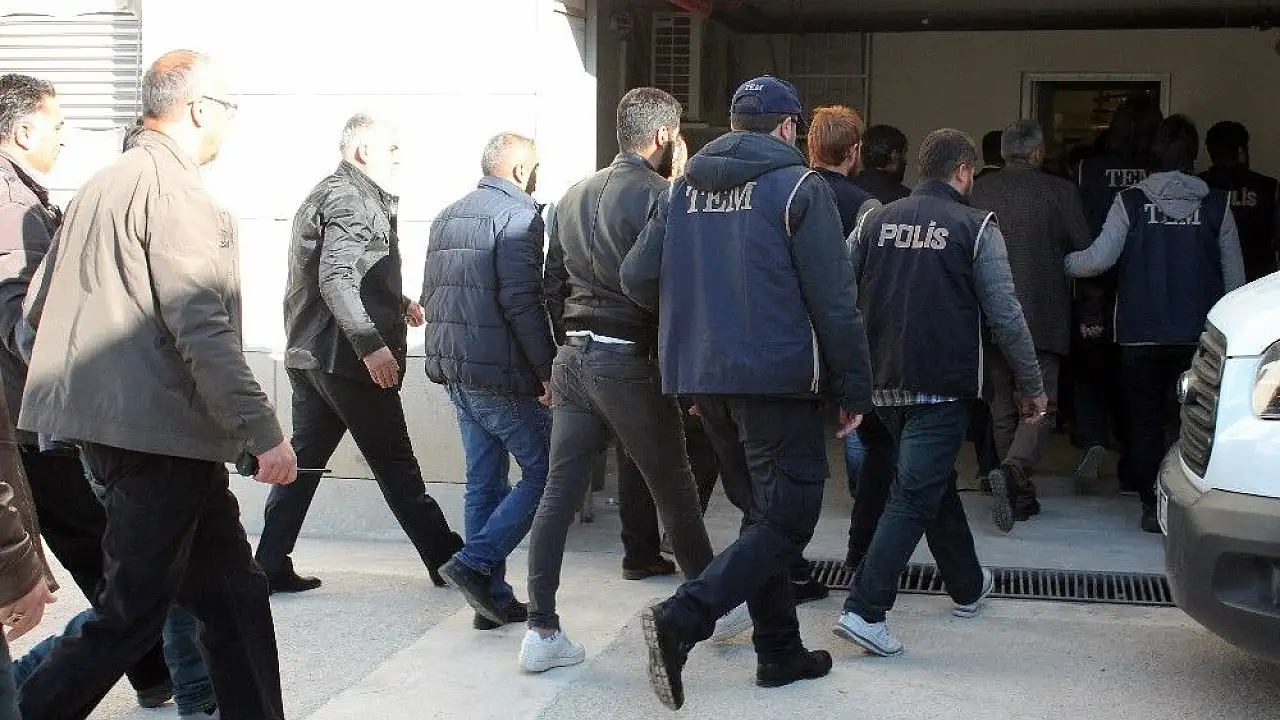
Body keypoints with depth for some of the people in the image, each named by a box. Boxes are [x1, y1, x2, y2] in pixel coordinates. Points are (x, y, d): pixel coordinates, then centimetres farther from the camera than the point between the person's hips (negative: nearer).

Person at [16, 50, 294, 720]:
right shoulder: (175, 189, -12)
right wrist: (263, 432, -21)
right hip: (157, 432, -10)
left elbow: (38, 306, 19)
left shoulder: (102, 185, 16)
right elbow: (201, 329, -21)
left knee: (233, 593, 13)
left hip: (107, 420, 10)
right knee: (131, 615, -2)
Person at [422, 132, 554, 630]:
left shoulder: (447, 218, 16)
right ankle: (476, 563, -9)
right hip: (503, 375, -9)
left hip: (457, 374, 9)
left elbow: (429, 297, 20)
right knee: (543, 472, 0)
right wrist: (547, 369, -16)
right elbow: (521, 301, -20)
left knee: (485, 482, 12)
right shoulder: (517, 215, -11)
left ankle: (492, 597, 14)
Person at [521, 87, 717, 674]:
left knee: (559, 494, 4)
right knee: (675, 492, 8)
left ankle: (542, 631, 4)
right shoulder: (661, 195, -9)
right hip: (630, 361, -6)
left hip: (573, 359, 7)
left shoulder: (574, 197, 14)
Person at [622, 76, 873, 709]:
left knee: (763, 509, 18)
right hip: (778, 378, -7)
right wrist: (854, 389, -4)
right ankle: (681, 620, -17)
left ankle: (779, 650, 22)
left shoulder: (685, 187, 9)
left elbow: (637, 279, 5)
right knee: (787, 518, -2)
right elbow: (833, 302, -11)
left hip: (703, 378, 7)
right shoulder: (799, 187, -7)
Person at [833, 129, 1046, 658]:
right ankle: (864, 610, -14)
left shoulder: (877, 221, 8)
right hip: (942, 386, -6)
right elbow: (1005, 317, -6)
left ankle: (968, 587, 37)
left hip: (885, 384, 6)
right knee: (914, 495, -5)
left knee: (935, 482, 21)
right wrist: (1032, 386, 3)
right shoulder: (975, 228, -4)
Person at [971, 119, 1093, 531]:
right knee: (1041, 407, 0)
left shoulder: (976, 193, 3)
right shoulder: (1060, 192, -4)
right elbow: (1087, 254, -2)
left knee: (1004, 408, 14)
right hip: (1042, 319, -3)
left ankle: (1021, 498, 20)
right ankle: (1012, 472, -25)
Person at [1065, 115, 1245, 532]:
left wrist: (1059, 263, 7)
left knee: (1145, 420, 8)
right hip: (1199, 336, 1)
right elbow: (1234, 277, 4)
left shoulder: (1131, 202, -3)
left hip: (1141, 335, -1)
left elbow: (1099, 259, -11)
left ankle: (1153, 506, 7)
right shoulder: (1216, 205, 2)